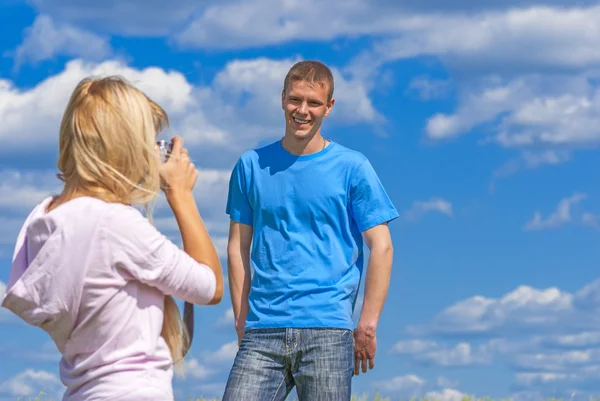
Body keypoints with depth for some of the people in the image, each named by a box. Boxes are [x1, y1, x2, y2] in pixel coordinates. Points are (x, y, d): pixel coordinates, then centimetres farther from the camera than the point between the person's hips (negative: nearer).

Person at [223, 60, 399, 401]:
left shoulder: (352, 168, 4)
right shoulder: (252, 165, 11)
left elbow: (382, 247, 3)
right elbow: (239, 248, 13)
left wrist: (367, 326, -3)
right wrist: (242, 322, 6)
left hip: (327, 331, -2)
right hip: (262, 333, 2)